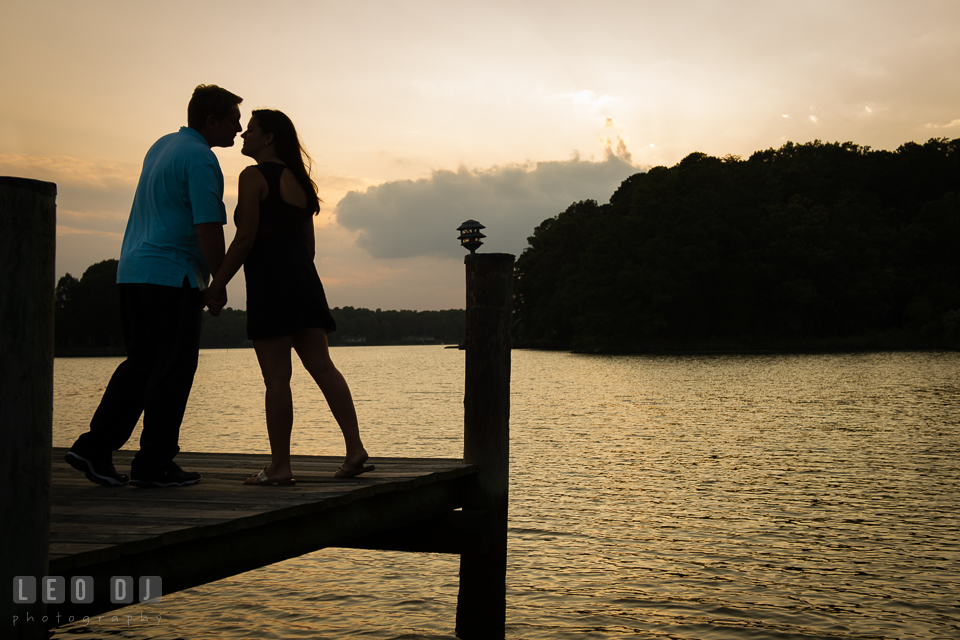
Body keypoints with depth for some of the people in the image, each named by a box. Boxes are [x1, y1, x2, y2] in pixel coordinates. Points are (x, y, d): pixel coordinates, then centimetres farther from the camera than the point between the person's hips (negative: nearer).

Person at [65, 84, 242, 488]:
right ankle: (154, 465, 3)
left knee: (141, 364, 14)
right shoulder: (200, 159, -11)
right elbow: (208, 229, -18)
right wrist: (219, 286, -8)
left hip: (133, 271, 9)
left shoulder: (161, 146, 19)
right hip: (171, 276, -9)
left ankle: (95, 447, 10)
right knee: (173, 370, -2)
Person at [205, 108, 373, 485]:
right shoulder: (298, 179, 21)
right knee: (322, 366, 4)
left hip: (269, 280, -8)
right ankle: (355, 450, -2)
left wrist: (218, 282, -4)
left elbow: (245, 238, -11)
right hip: (304, 278, 8)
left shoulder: (254, 176, -4)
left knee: (276, 376, -6)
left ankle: (280, 467, -2)